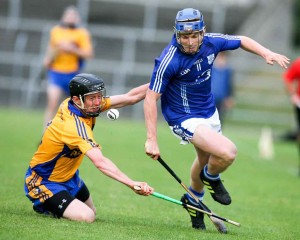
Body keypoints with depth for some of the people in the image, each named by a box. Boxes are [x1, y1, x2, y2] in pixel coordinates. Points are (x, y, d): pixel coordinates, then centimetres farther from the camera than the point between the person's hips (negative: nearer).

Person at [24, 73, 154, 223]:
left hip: (69, 177, 10)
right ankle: (44, 206, 0)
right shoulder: (74, 125, -35)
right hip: (44, 182, -10)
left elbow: (130, 98, -7)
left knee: (91, 212, 22)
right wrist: (132, 184, -54)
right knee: (86, 217, -24)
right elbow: (100, 162, -46)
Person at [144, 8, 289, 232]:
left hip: (209, 111, 7)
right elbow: (151, 98, -24)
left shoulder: (211, 42, -14)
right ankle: (211, 178, 10)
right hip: (185, 119, -7)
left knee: (206, 159, 26)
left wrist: (266, 53, -11)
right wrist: (152, 140, -27)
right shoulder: (169, 61, -30)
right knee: (227, 152, -24)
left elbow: (242, 40, 6)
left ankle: (193, 200, 53)